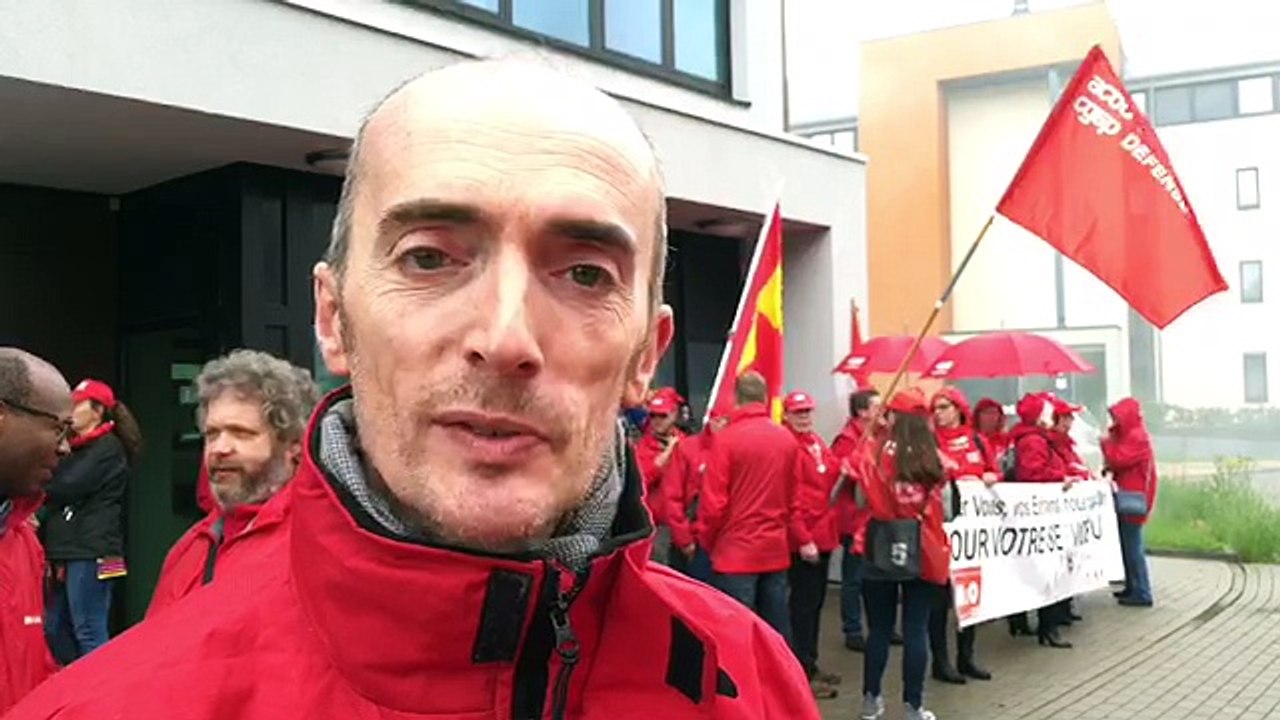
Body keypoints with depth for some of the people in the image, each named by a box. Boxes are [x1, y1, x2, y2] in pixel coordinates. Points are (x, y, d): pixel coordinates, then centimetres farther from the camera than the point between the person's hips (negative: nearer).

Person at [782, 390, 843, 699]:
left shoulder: (817, 442, 14)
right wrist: (803, 539, -21)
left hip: (822, 533, 9)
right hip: (803, 538, -9)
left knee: (816, 601, 16)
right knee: (804, 603, -3)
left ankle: (811, 664, 27)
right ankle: (803, 673, 3)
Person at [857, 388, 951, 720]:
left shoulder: (881, 453, -10)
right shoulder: (932, 457, 2)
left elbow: (876, 502, -12)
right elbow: (938, 505, 11)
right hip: (924, 552, 2)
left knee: (879, 628, 8)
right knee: (916, 629, 5)